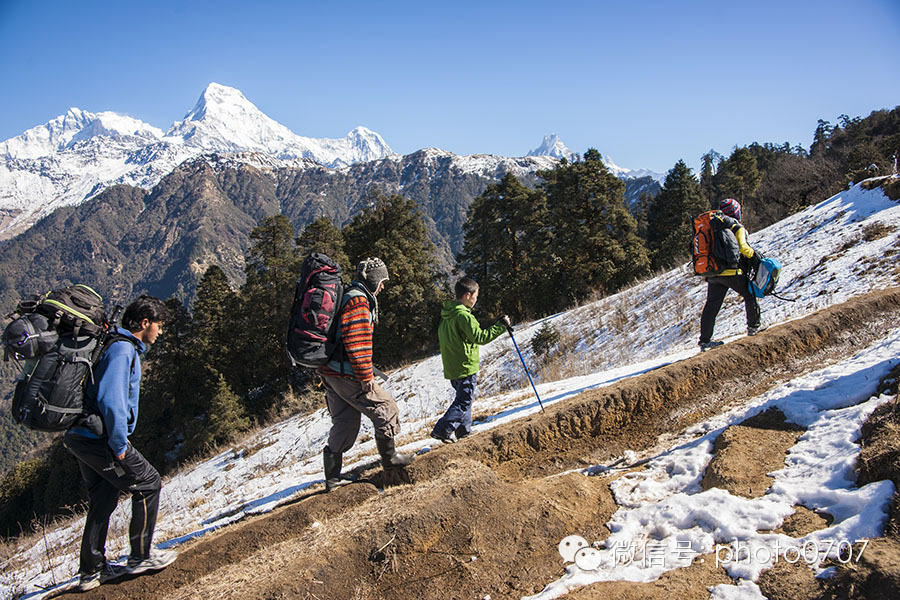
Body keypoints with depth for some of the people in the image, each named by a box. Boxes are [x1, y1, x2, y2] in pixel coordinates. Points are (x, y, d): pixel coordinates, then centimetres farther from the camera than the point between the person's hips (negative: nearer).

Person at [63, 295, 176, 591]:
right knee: (148, 484, 2)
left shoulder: (119, 346, 17)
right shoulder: (123, 350, -15)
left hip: (80, 436, 10)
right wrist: (119, 445, -20)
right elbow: (111, 400, -26)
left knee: (102, 499, 17)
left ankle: (91, 570, 24)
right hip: (99, 437, -10)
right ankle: (141, 556, 10)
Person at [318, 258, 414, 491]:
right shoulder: (359, 301, -15)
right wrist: (366, 376, -20)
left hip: (330, 373, 10)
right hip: (348, 375, -10)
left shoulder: (346, 297, 18)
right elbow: (357, 342, -23)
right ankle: (389, 457, 18)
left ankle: (333, 477, 18)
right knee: (386, 409, 5)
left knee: (345, 422, 15)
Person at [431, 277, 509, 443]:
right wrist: (501, 325, -14)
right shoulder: (463, 315, -19)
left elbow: (441, 338, 20)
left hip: (451, 366, 9)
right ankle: (442, 430, -7)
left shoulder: (447, 314, 10)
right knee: (464, 402, -2)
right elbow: (480, 337, -22)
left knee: (464, 398, 22)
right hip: (466, 367, -9)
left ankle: (464, 430, 27)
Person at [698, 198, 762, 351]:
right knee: (750, 296, 17)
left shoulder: (712, 227, 17)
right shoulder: (737, 227, -2)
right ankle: (753, 327, 24)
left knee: (711, 306, 4)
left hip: (712, 274, 6)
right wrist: (753, 255, 0)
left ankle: (705, 340, 2)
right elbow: (742, 247, -16)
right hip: (731, 271, -6)